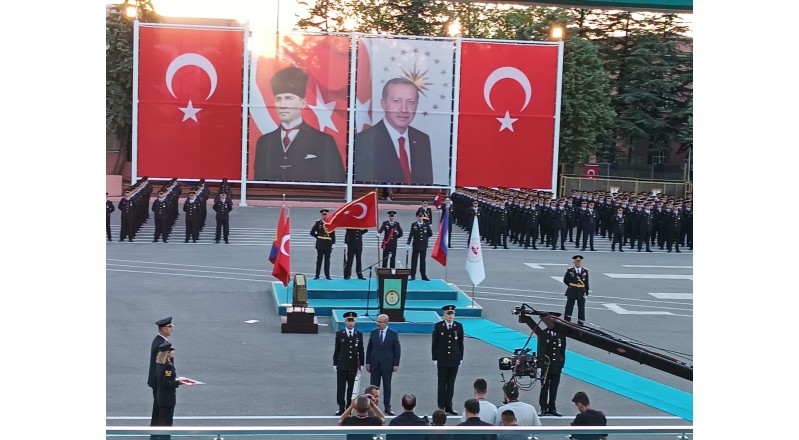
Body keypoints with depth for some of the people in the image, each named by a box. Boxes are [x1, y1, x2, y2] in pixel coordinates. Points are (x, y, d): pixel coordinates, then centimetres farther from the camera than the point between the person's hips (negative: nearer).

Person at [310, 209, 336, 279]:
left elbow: (333, 235, 5)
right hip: (320, 244, -1)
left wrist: (333, 244, -1)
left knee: (327, 260, 4)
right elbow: (312, 232, 8)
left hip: (328, 244, 1)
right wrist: (317, 237, 2)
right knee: (319, 260, 2)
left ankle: (327, 275, 8)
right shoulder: (318, 223, 4)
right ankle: (317, 275, 4)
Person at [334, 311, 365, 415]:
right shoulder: (339, 334, 2)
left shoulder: (359, 335, 5)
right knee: (341, 387, 0)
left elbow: (361, 350, 7)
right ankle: (341, 408, 6)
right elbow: (336, 350, 3)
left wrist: (361, 364, 3)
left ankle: (349, 407, 12)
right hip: (342, 365, -1)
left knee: (350, 387, 6)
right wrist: (335, 364, 0)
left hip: (353, 366, 1)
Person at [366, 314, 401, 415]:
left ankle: (387, 407, 13)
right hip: (375, 364, 2)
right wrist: (368, 362, 2)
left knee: (387, 386, 6)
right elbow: (369, 348, 6)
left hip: (387, 364, -2)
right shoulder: (373, 333, 2)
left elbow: (397, 350, -3)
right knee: (373, 386, 4)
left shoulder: (393, 334, -5)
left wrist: (396, 364, -7)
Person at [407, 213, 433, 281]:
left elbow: (430, 234, 10)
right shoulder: (413, 225, -1)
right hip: (416, 245, -1)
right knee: (414, 260, 2)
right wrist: (408, 244, -17)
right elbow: (411, 234, -9)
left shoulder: (427, 225, 3)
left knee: (423, 261, 7)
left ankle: (424, 276, 11)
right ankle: (413, 276, 5)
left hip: (424, 246, 1)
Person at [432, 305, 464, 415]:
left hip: (454, 360, 2)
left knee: (451, 384, 7)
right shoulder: (438, 326, -4)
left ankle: (449, 407, 13)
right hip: (442, 359, -2)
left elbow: (461, 343, 7)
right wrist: (434, 359, -4)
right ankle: (441, 407, 9)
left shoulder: (459, 326, 2)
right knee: (442, 383, 3)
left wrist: (461, 358, 5)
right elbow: (434, 343, -2)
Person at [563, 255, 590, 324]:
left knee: (581, 308, 6)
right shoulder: (570, 270, 0)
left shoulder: (585, 271, 2)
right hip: (571, 293, -1)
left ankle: (580, 323, 14)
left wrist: (586, 292, -1)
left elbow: (586, 283, 4)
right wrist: (571, 286, 2)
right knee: (569, 308, 1)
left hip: (581, 293, 1)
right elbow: (565, 280, 6)